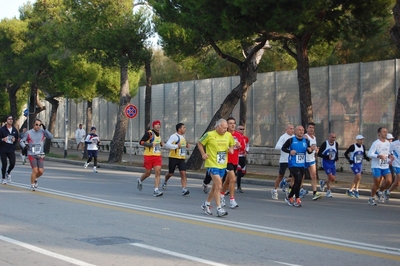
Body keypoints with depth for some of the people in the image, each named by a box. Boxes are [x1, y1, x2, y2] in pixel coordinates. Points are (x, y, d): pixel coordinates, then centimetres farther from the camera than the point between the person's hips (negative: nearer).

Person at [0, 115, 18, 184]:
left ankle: (8, 173, 23)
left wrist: (15, 139, -4)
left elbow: (17, 139, 18)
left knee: (12, 163, -10)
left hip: (11, 150, 3)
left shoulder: (15, 130, 8)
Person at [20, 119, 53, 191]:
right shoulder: (29, 133, -1)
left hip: (40, 155, 2)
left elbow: (50, 137, -10)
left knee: (41, 171, -4)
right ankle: (32, 185, 8)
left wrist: (45, 129, -17)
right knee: (35, 170, -12)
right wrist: (24, 146, -15)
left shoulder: (42, 132, 2)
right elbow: (22, 141, 6)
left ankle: (35, 179, 29)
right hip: (31, 154, -2)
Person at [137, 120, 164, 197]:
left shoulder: (159, 134, 13)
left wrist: (161, 144, 8)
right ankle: (140, 180, 39)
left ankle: (156, 190, -12)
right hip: (149, 156, -5)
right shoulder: (149, 133, -9)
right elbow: (141, 142, -14)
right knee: (148, 173, 6)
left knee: (157, 173, -10)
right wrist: (151, 144, -25)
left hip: (158, 156, 5)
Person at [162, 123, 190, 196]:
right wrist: (177, 146, -28)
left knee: (183, 173, -10)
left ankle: (184, 189, -16)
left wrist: (186, 146, 10)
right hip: (173, 158, -6)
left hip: (181, 158, 6)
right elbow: (167, 144, -22)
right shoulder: (174, 136, -12)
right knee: (170, 173, 10)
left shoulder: (183, 136, 14)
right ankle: (165, 182, 41)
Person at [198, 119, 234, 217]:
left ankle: (206, 204, 34)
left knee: (215, 186, 15)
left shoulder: (228, 135, 4)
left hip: (223, 165, 6)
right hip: (212, 164, -6)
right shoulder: (209, 135, -10)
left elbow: (232, 144, 22)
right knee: (218, 186, -14)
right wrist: (203, 154, -6)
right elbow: (200, 143, 3)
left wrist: (231, 149, 0)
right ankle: (219, 209, -9)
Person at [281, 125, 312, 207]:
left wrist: (310, 150, -10)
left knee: (298, 182, 10)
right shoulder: (291, 140, -4)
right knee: (298, 179, -19)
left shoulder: (306, 141, 8)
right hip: (293, 164, -5)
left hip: (302, 165, 5)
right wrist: (289, 151, -14)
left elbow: (309, 152, 13)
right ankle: (297, 199, -9)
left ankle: (289, 197, 28)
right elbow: (283, 148, 3)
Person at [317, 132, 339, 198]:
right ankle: (328, 191, 2)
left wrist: (337, 158, 0)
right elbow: (319, 154, -10)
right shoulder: (325, 144, -11)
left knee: (333, 179, 5)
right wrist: (327, 157, -21)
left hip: (333, 163, 5)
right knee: (330, 176, -15)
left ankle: (323, 182, 34)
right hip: (326, 162, -5)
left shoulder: (336, 144, 4)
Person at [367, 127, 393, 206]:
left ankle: (380, 192, 15)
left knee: (389, 181, -12)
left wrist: (389, 156, -1)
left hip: (385, 166, 5)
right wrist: (378, 156, -31)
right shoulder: (375, 143, -12)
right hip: (376, 166, -5)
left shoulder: (388, 143, 9)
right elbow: (369, 154, -16)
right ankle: (371, 198, 19)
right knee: (377, 183, -1)